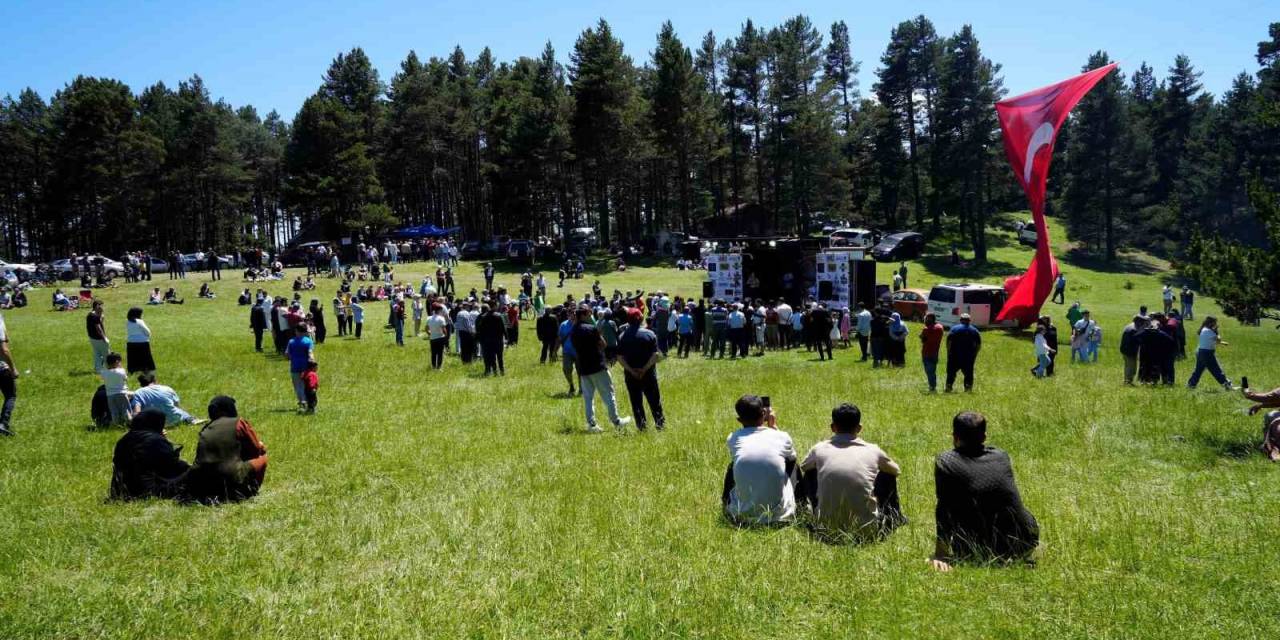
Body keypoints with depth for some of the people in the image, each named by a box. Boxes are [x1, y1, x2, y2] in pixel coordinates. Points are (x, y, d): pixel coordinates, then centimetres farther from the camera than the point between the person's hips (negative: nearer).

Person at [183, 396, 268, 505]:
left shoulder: (206, 430, 15)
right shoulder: (239, 423, 1)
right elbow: (256, 450, 8)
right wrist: (261, 447, 32)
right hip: (231, 480, -5)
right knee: (261, 458, 17)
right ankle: (249, 490, -1)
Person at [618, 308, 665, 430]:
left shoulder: (622, 337, -3)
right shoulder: (649, 334, -5)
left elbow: (620, 357, -9)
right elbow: (655, 354, -12)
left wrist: (631, 371, -11)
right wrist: (645, 369, -13)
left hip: (631, 375, 1)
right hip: (649, 374, 0)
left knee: (636, 402, 8)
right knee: (654, 400, 11)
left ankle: (641, 425, 9)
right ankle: (660, 423, 14)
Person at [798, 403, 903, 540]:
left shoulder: (819, 449, 2)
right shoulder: (873, 451, 1)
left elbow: (803, 467, 26)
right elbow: (896, 470, 23)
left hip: (827, 528, 1)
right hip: (867, 531, -1)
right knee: (888, 475, 23)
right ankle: (891, 521, 37)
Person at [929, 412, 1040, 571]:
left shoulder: (945, 462, -3)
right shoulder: (1002, 457, 9)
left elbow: (944, 509, -7)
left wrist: (940, 555, -4)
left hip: (978, 551, -3)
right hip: (1024, 546, 3)